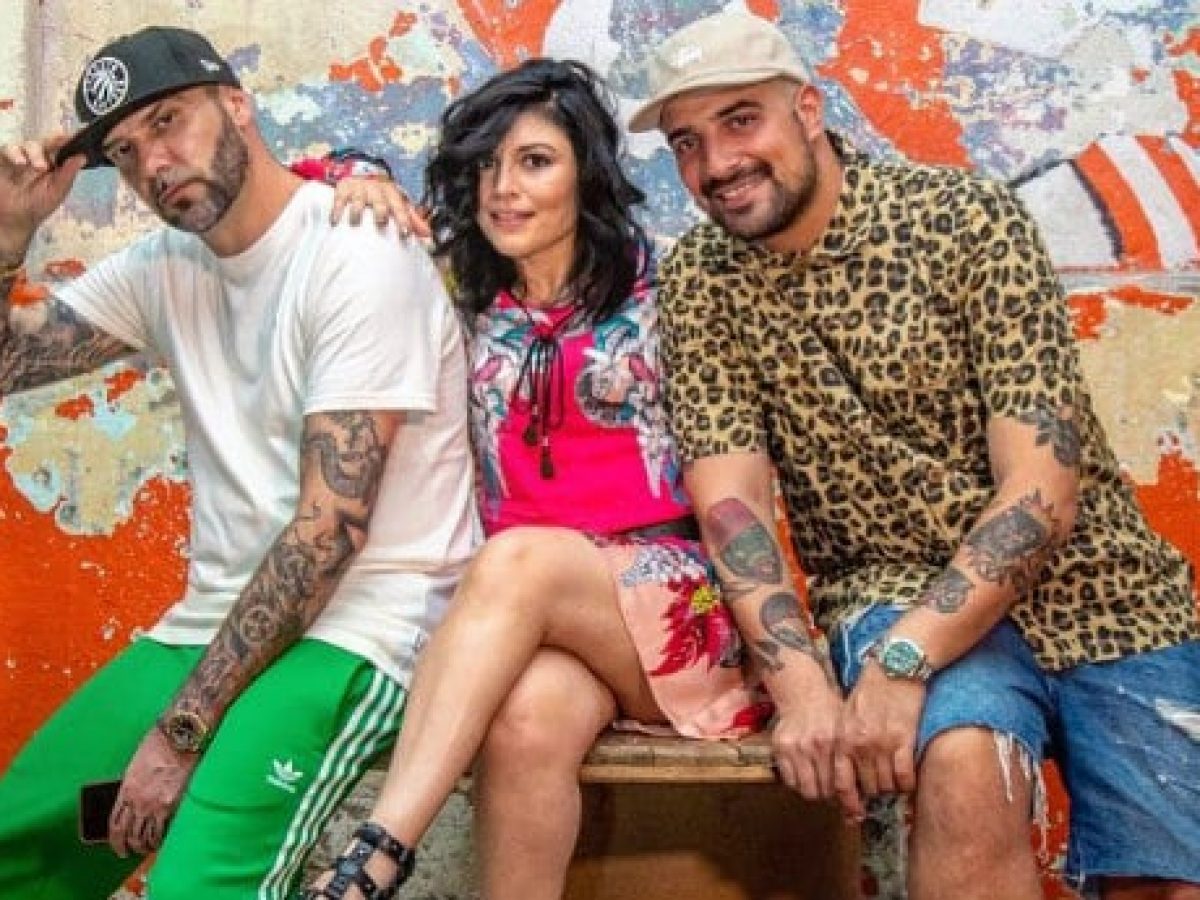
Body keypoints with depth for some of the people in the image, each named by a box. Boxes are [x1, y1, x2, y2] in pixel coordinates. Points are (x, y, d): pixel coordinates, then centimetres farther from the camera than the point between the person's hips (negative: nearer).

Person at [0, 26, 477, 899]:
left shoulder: (359, 257, -15)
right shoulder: (164, 266, 10)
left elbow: (331, 527, -19)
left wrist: (181, 726, -19)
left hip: (357, 630, -7)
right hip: (217, 621, 7)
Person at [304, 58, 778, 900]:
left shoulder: (660, 286, 5)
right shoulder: (464, 302, 12)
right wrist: (364, 195, 0)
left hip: (683, 602, -2)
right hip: (529, 614, 2)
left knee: (517, 560, -33)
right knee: (529, 716, -34)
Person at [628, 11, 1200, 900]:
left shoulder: (968, 219, -10)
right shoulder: (700, 278, 0)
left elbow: (1042, 493, -16)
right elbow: (729, 496, -7)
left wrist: (902, 663, -27)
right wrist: (799, 680, -23)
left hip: (1095, 591, 0)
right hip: (900, 590, 1)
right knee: (964, 767, -31)